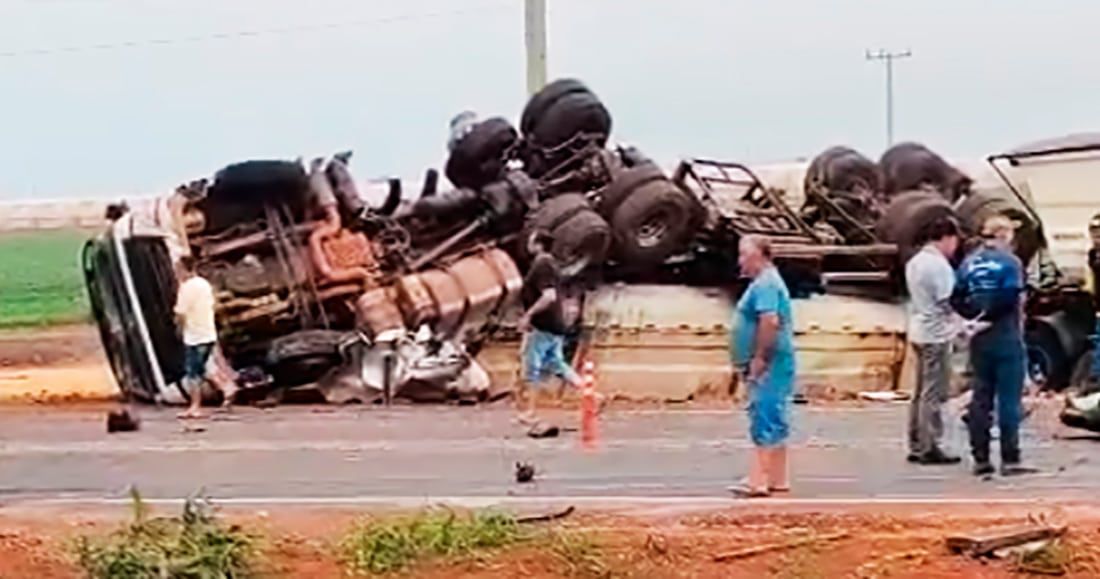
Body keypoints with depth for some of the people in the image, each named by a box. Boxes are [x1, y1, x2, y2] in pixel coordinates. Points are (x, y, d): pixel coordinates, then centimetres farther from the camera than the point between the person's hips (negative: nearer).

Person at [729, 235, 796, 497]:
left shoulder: (765, 283, -15)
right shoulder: (764, 282, 19)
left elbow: (770, 321, -26)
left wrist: (759, 358, -22)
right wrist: (755, 360, 20)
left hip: (769, 366, -11)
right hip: (768, 367, 11)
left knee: (765, 422, -11)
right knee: (773, 423, 13)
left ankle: (759, 480, -13)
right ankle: (776, 479, 18)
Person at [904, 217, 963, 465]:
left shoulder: (914, 262, 12)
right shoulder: (939, 265, -16)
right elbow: (948, 302, -18)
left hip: (919, 332, 9)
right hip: (936, 334, -9)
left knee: (921, 392, 14)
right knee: (933, 394, -5)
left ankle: (916, 446, 17)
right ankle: (929, 449, -3)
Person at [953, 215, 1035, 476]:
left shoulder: (969, 263, 8)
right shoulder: (1009, 261, -9)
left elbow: (957, 299, 3)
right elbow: (1012, 298, -20)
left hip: (980, 340, 6)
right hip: (1005, 337, -6)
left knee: (980, 398, 10)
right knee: (1009, 399, -2)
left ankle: (981, 459, 11)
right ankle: (1010, 460, -3)